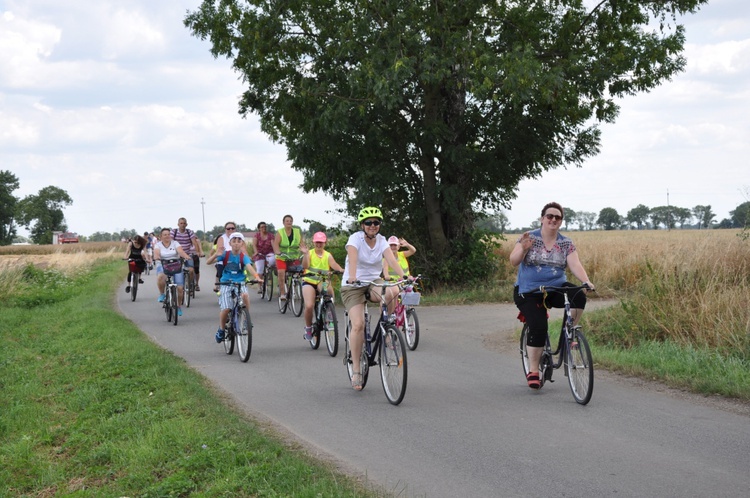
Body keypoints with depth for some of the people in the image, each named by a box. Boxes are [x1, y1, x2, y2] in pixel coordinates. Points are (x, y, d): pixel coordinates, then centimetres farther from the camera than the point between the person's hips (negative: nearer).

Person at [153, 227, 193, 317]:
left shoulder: (175, 243, 6)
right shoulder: (158, 245, 5)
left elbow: (180, 251, -11)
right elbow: (156, 253, -14)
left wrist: (186, 256, -32)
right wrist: (156, 257, -38)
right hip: (162, 266, -1)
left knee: (180, 288, -10)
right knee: (160, 277, -38)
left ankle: (179, 306, 16)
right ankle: (161, 294, -12)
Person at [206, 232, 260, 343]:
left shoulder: (244, 256, -4)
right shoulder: (225, 254, -3)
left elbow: (249, 266, -23)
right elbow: (208, 262, -7)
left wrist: (256, 276, -42)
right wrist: (215, 255, -27)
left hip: (240, 283, 0)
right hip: (226, 284, 0)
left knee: (245, 296, -34)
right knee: (226, 309, -16)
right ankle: (221, 329, 13)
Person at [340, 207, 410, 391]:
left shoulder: (381, 241, -1)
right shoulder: (355, 238, -12)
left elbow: (391, 260, -17)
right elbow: (353, 258, -31)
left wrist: (404, 276, -36)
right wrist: (352, 277, -50)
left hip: (374, 282, 3)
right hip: (352, 286, -3)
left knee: (393, 291, -31)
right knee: (358, 325, -20)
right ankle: (356, 368, -9)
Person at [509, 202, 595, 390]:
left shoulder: (566, 244, 3)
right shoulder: (529, 238, -3)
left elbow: (575, 265, -9)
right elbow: (514, 261, -12)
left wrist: (586, 281, -29)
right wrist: (523, 249, -33)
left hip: (555, 288, 2)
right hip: (529, 293, -2)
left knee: (579, 297, -28)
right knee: (538, 327, -23)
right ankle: (533, 371, -6)